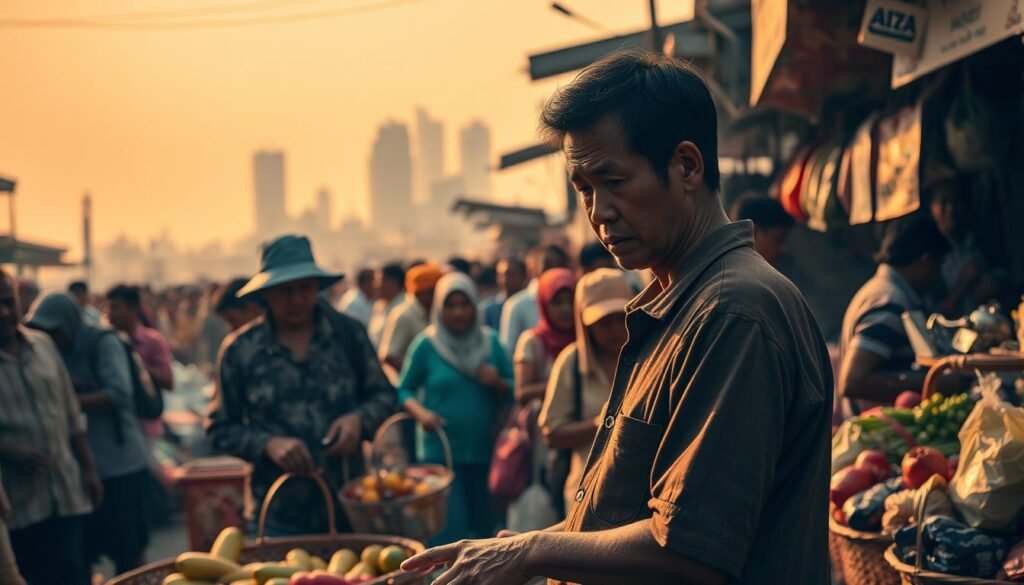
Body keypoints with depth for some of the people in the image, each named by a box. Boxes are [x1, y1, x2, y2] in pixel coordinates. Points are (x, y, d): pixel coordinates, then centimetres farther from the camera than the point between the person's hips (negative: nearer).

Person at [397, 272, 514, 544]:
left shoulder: (490, 342, 7)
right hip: (440, 451, -3)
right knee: (452, 525, -8)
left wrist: (497, 383, -11)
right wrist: (421, 412, -16)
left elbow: (512, 392, 11)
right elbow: (404, 390, 3)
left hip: (484, 451, 4)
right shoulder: (426, 344, -2)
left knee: (484, 526, 10)